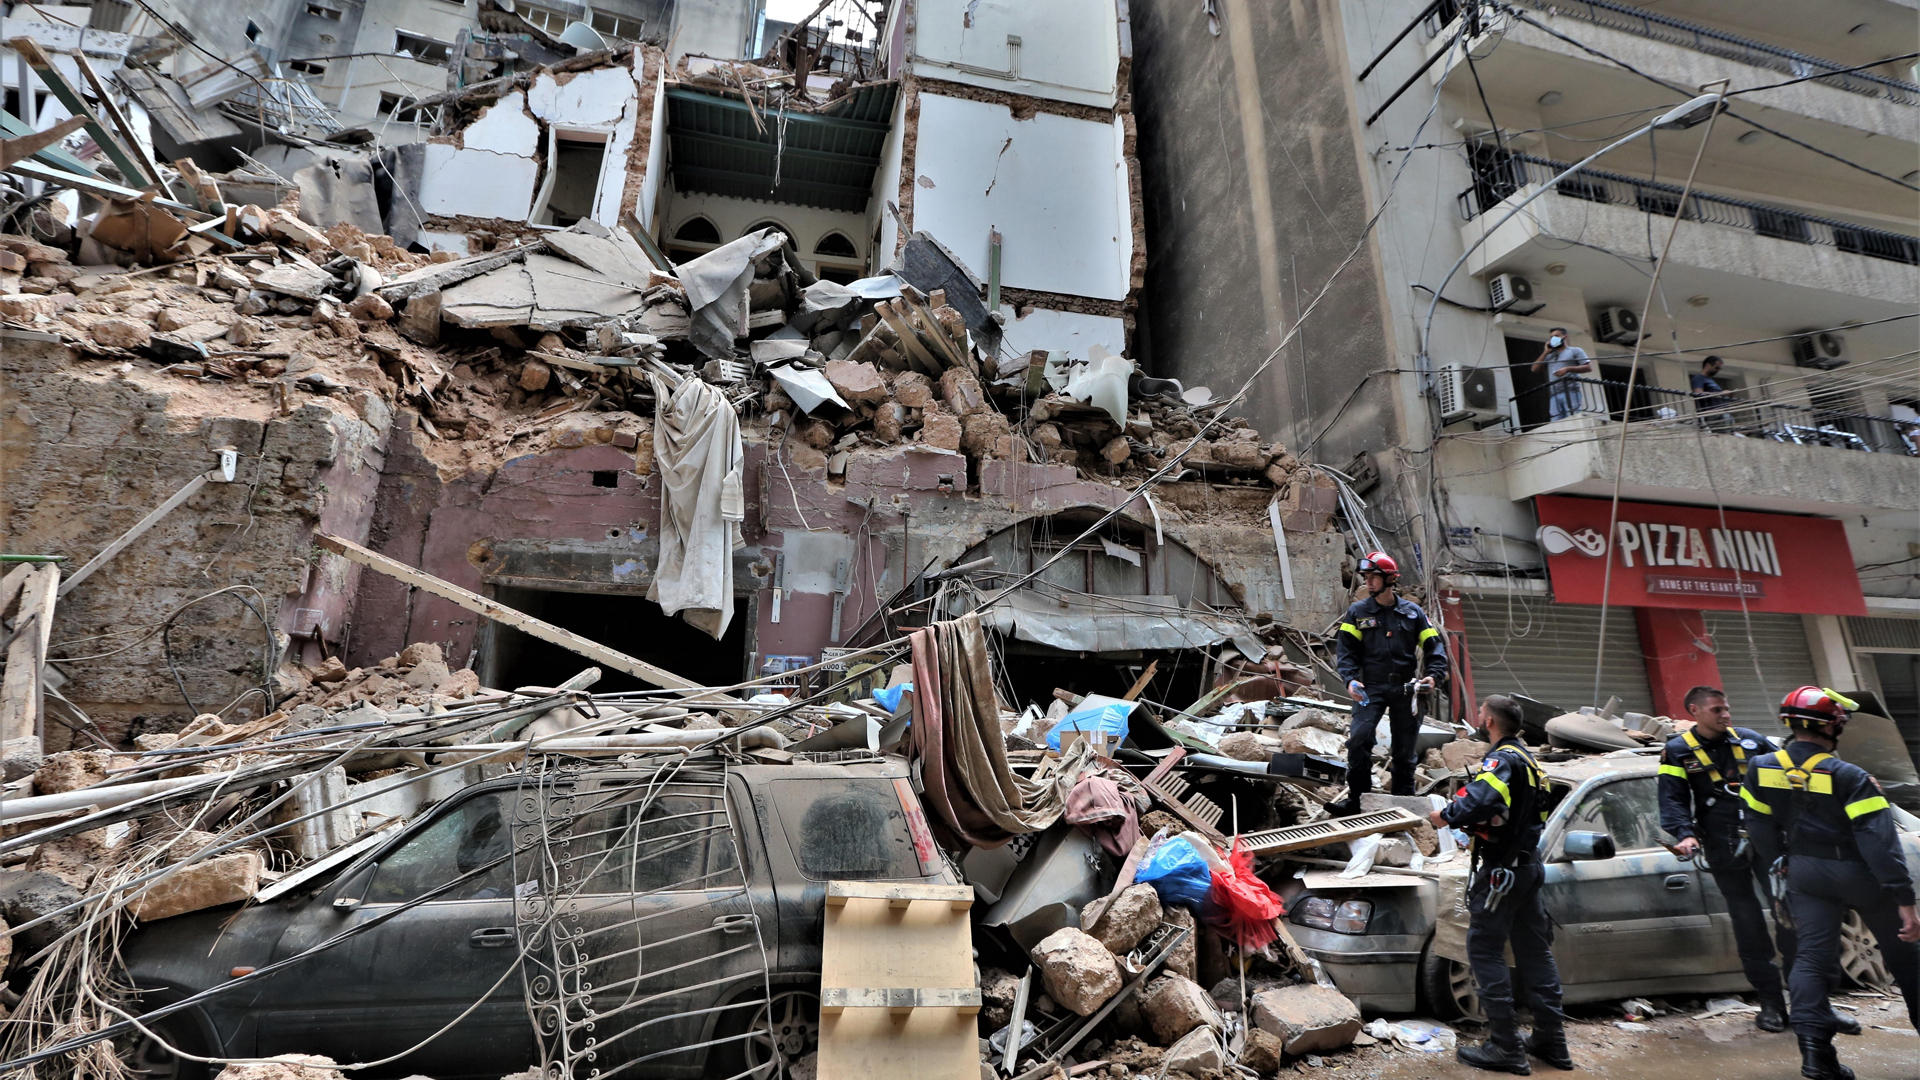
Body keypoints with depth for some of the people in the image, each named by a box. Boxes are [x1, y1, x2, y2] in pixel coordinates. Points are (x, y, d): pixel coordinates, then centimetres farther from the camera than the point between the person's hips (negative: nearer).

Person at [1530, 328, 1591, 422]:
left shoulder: (1575, 351, 13)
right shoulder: (1549, 356, 26)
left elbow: (1588, 367, 3)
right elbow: (1535, 368, 15)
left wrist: (1568, 369, -10)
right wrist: (1545, 352, 13)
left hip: (1570, 392, -4)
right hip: (1554, 395, 4)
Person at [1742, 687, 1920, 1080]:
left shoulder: (1761, 768, -6)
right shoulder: (1850, 777, -19)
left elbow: (1759, 824, 3)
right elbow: (1880, 841, -21)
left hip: (1805, 873, 3)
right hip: (1859, 873, -3)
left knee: (1813, 956, 3)